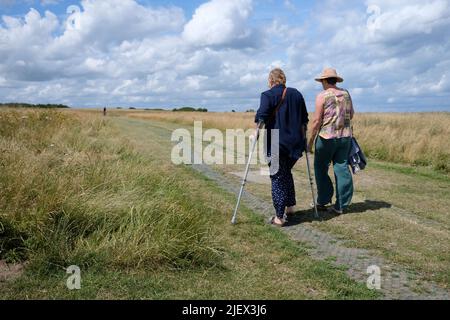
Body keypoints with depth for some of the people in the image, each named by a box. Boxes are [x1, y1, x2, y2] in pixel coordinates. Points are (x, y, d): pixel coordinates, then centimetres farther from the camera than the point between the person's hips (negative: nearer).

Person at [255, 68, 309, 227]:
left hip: (275, 143, -5)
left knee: (277, 178, 2)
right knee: (286, 173, 24)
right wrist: (301, 136, 24)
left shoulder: (268, 95, -7)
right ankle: (290, 206, 27)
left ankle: (280, 217, 3)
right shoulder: (296, 94, 11)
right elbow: (304, 119, 15)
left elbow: (261, 118, -15)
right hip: (295, 143, 5)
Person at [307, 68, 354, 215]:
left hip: (327, 137, -5)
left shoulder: (322, 96, -9)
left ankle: (323, 202, 11)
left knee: (321, 169, 9)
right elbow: (351, 114, 18)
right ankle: (340, 206, 10)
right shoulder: (346, 94, 8)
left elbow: (317, 121, -11)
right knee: (342, 168, 7)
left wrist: (310, 141, -4)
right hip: (345, 136, 5)